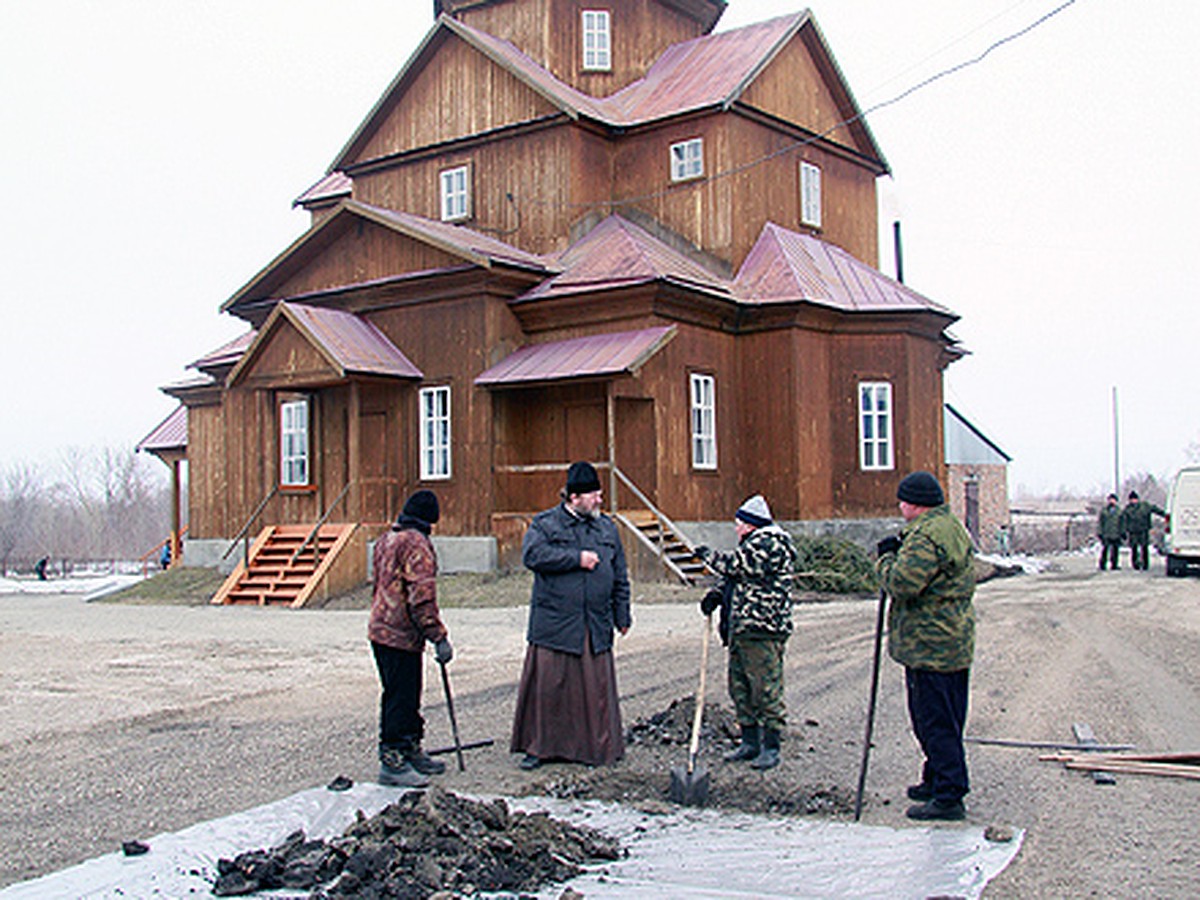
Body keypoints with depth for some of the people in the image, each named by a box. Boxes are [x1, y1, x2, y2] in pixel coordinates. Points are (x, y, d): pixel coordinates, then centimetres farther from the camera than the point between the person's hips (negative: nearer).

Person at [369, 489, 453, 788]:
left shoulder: (386, 540, 16)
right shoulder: (416, 544, -15)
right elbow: (423, 597, -21)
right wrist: (439, 637, -19)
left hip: (381, 627, 10)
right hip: (401, 636, -10)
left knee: (405, 696, 18)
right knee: (401, 698, -4)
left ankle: (412, 752, 28)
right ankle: (392, 762, 0)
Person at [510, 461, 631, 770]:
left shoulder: (607, 527, 15)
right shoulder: (545, 523, 2)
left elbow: (620, 577, 18)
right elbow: (532, 555, -16)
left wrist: (622, 616, 15)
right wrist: (577, 558, -14)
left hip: (596, 627, 3)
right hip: (554, 625, -3)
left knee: (596, 687, 5)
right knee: (548, 686, 1)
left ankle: (599, 746, 17)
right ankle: (539, 746, 13)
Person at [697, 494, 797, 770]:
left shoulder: (769, 544, -12)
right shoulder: (752, 543, 21)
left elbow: (737, 565, -19)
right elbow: (734, 575, 23)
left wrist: (709, 555, -4)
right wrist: (717, 593, 4)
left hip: (762, 630, -11)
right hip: (741, 629, 11)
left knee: (766, 688, -5)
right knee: (739, 685, 14)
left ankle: (771, 746, 2)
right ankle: (750, 741, 22)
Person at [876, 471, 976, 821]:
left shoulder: (927, 536, -20)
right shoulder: (953, 527, 15)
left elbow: (902, 583, -28)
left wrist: (887, 558, -9)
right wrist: (899, 552, 9)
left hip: (931, 646, -11)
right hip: (953, 642, 11)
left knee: (936, 720, -5)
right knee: (938, 718, 20)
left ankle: (949, 796, 0)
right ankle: (937, 780, 31)